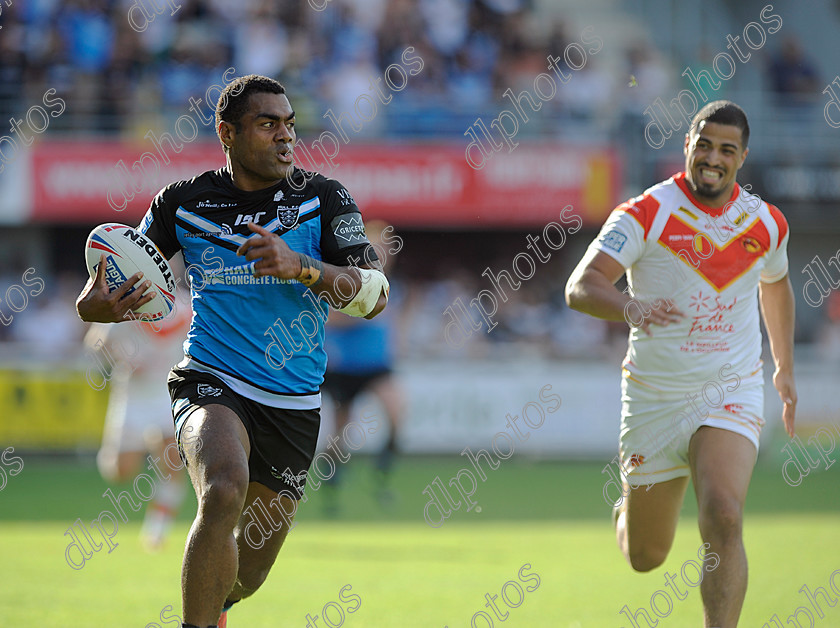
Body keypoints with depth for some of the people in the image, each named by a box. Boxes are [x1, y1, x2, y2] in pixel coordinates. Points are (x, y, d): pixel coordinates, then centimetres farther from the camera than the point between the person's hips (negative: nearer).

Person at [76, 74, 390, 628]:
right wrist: (97, 302, -9)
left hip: (293, 405, 2)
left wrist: (299, 266, -28)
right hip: (212, 384, -2)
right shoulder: (184, 203, 0)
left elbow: (374, 296, -12)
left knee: (246, 576, 10)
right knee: (225, 491, -35)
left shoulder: (323, 199, -3)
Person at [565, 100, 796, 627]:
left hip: (732, 395, 1)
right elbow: (580, 287, -24)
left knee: (723, 519, -25)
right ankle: (627, 512, 49)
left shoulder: (766, 223, 1)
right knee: (645, 557, 11)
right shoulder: (646, 214, -12)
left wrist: (785, 367, 29)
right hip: (653, 399, -1)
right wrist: (628, 307, -44)